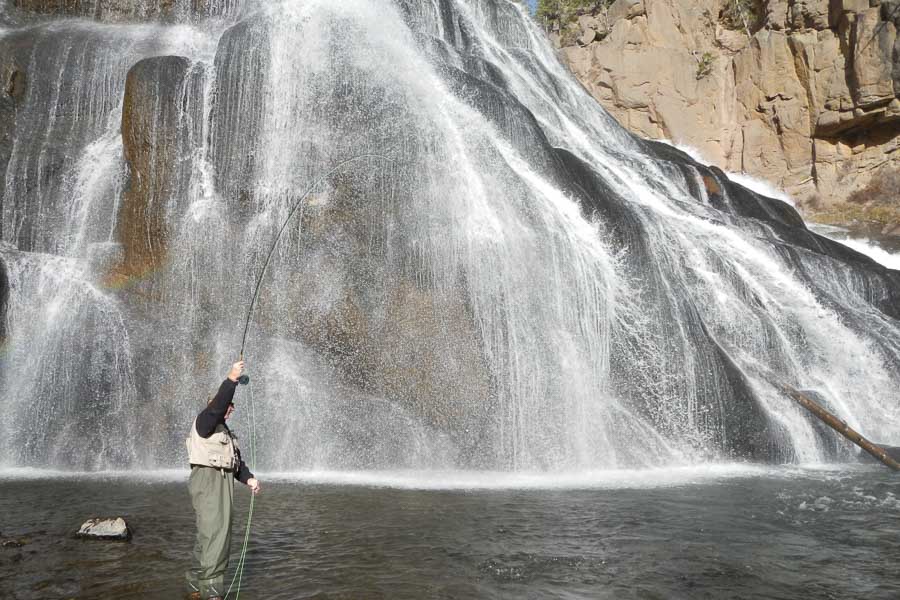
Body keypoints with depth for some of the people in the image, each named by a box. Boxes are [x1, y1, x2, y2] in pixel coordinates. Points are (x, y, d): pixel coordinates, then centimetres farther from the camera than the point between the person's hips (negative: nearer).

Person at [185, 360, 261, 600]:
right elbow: (217, 405, -24)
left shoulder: (226, 432, 24)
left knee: (210, 534, 12)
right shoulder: (204, 421, -2)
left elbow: (237, 461, 19)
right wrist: (231, 379, -28)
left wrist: (249, 478, 3)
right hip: (207, 479, -9)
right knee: (213, 533, -16)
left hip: (224, 481, 10)